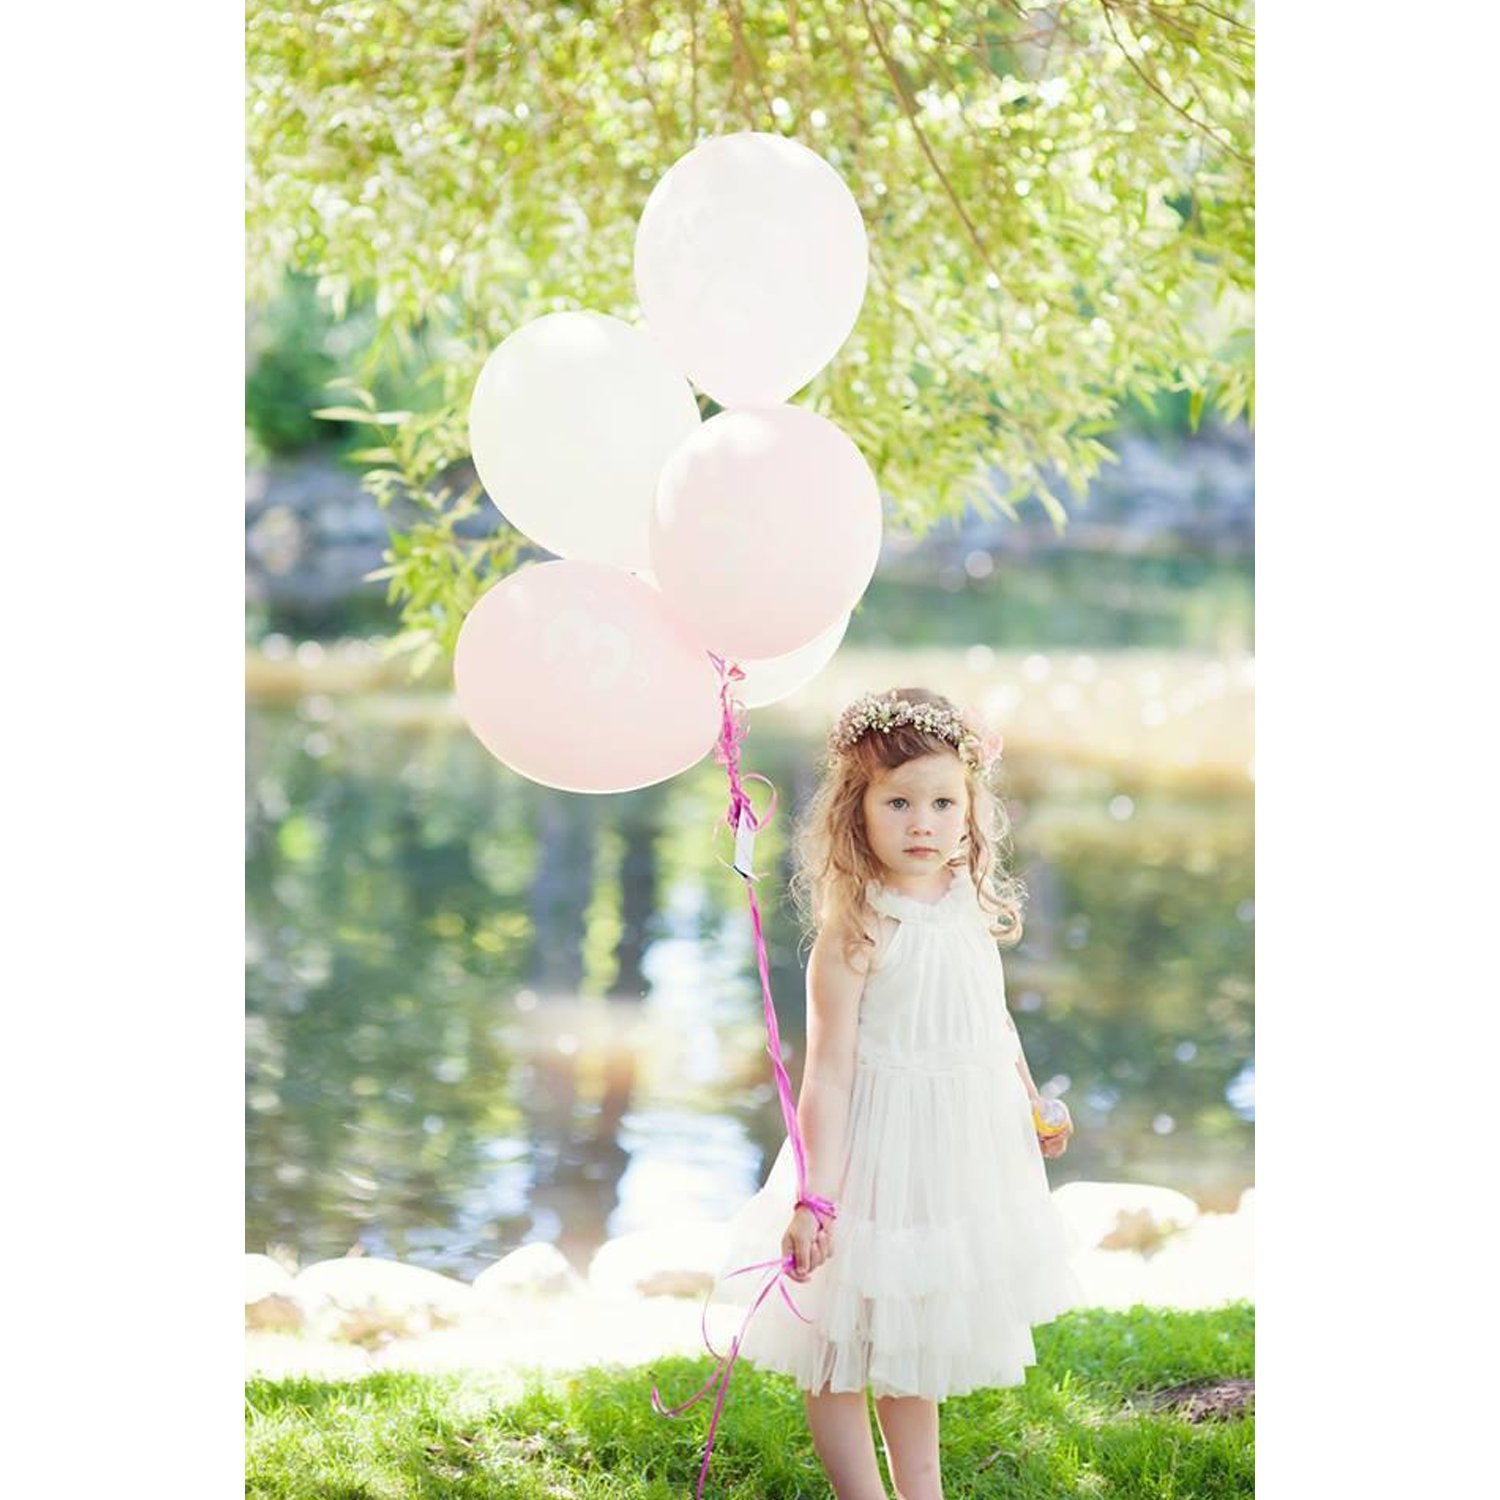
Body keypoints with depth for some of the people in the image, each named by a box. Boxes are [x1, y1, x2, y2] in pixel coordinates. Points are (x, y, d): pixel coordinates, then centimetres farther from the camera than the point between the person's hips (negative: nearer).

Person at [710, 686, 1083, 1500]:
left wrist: (1030, 1103, 28)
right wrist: (814, 1196, -23)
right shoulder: (854, 934, -20)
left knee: (915, 1338, 22)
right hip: (883, 1148, -7)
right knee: (842, 1349, 4)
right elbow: (827, 1071, -21)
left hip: (963, 1151, 7)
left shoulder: (973, 909, 0)